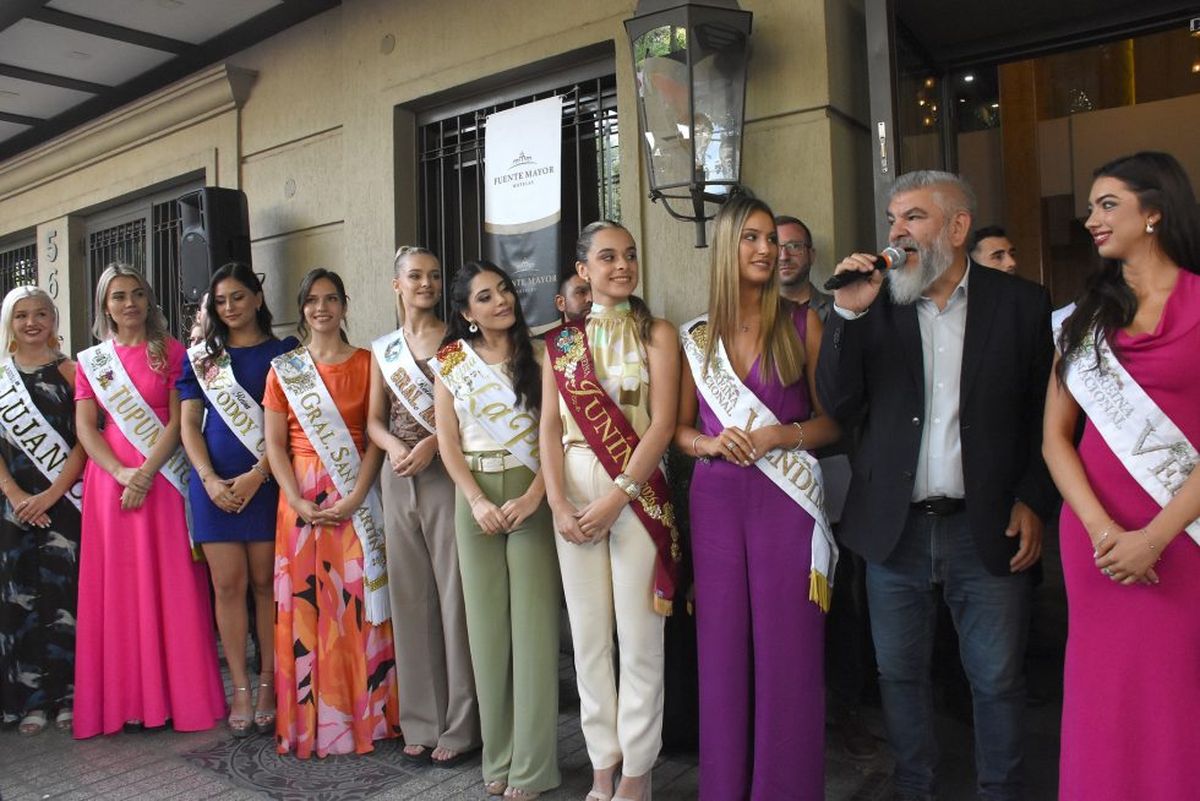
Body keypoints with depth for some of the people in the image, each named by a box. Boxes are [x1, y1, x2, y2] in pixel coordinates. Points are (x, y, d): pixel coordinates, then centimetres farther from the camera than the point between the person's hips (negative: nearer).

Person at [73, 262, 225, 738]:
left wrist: (145, 474, -15)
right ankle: (125, 698, 13)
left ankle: (177, 695, 8)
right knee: (116, 587, 4)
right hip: (110, 480, 3)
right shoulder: (91, 361, 11)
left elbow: (178, 422, -5)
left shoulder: (172, 352, 3)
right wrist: (121, 473, -12)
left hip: (163, 480, -3)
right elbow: (85, 428, 4)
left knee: (169, 586, 0)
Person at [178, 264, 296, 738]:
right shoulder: (200, 356, 12)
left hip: (266, 480, -2)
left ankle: (268, 685, 12)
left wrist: (256, 475, -12)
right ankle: (240, 689, 12)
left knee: (265, 583, 2)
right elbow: (188, 423, 8)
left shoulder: (283, 352, 4)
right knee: (228, 585, 3)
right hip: (214, 482, 2)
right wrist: (210, 480, -6)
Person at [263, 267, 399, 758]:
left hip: (355, 495, -1)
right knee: (305, 602, 2)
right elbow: (275, 444, 3)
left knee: (357, 599, 0)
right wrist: (298, 501, -10)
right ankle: (309, 721, 14)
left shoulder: (366, 363, 4)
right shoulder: (284, 368, 7)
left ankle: (364, 716, 13)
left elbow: (375, 437, -2)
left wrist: (354, 498, -13)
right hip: (301, 496, 1)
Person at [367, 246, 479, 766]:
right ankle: (421, 722, 19)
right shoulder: (383, 349, 14)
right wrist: (394, 447, -9)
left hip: (447, 475, -4)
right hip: (398, 479, 4)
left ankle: (459, 724, 8)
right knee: (409, 596, 7)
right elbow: (374, 419, 11)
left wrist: (433, 442, -18)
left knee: (454, 593, -3)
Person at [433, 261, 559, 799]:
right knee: (486, 623, 5)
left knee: (533, 623, -1)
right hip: (475, 496, 2)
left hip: (532, 494, -2)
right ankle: (497, 756, 18)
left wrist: (532, 497, -14)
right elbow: (448, 442, 4)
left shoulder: (537, 354, 3)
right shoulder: (451, 361, 8)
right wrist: (478, 502, -8)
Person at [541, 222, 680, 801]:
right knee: (588, 635, 8)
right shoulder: (560, 341, 10)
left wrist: (616, 498, -15)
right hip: (575, 493, 3)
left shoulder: (657, 334, 2)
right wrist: (558, 503, -8)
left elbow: (661, 425, -7)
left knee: (639, 636, 1)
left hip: (637, 493, -3)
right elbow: (550, 426, 4)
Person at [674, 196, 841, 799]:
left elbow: (830, 421, 4)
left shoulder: (802, 324, 4)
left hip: (786, 499, -2)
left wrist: (779, 436, -13)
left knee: (787, 649, 0)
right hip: (717, 501, 2)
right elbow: (680, 428, 13)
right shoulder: (696, 336, 9)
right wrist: (713, 443, -7)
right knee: (723, 648, 6)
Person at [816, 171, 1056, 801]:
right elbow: (839, 406, -4)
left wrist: (1034, 501, -4)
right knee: (899, 675, 14)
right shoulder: (874, 302, 4)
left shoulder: (1021, 303, 1)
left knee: (997, 681, 10)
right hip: (895, 530, 2)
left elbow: (1045, 414, 4)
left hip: (988, 529, -1)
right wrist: (847, 313, -13)